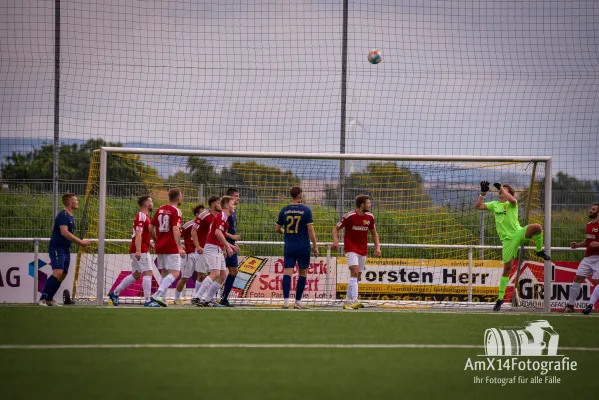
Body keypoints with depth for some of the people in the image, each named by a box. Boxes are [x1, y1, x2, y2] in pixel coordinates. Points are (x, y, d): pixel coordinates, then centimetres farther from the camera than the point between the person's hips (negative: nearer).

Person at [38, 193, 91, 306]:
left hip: (65, 250, 10)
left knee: (63, 275, 9)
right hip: (57, 248, -10)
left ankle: (49, 299, 18)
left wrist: (81, 242, 12)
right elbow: (64, 232, -26)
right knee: (58, 273, -23)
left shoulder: (71, 217, 17)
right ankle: (42, 299, -26)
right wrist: (80, 241, -25)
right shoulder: (63, 215, -13)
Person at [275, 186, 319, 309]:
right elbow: (310, 230, -8)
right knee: (303, 274, 10)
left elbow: (277, 229, 10)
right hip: (303, 248, -2)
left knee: (287, 273, -2)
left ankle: (286, 300, -17)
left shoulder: (284, 211, 4)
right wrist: (315, 246, -2)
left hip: (289, 248, 2)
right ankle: (298, 301, 12)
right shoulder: (306, 210, -6)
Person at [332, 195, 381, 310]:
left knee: (356, 276, 7)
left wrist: (377, 247, 5)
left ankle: (347, 301, 17)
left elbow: (374, 233, 17)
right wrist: (336, 241, -21)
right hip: (351, 249, -6)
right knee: (355, 272, -21)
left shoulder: (370, 217, 4)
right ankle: (354, 301, -30)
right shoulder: (349, 216, -12)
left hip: (363, 250, 6)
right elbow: (336, 229, -3)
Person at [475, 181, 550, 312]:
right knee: (507, 268, -1)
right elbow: (478, 206, 8)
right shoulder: (494, 204, 15)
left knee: (537, 227, -33)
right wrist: (483, 193, -1)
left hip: (518, 233, -2)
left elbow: (512, 200, -23)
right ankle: (500, 298, 8)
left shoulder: (511, 203, 3)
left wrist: (501, 188, -20)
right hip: (507, 240, 2)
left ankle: (540, 251, -7)